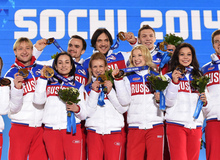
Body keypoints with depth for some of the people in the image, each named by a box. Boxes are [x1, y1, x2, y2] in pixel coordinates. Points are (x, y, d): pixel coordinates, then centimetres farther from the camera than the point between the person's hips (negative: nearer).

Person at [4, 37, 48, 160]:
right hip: (20, 126, -2)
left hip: (41, 127, 2)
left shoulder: (42, 70, 6)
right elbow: (13, 108, -7)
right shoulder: (10, 75, -1)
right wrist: (17, 87, -24)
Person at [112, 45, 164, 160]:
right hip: (134, 126, 0)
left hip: (155, 125, 0)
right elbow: (125, 101, -1)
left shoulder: (157, 76, 11)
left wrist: (161, 97, -11)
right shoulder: (129, 78, 12)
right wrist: (118, 80, -4)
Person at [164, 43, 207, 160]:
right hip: (176, 124, -4)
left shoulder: (198, 76, 14)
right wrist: (174, 82, -18)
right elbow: (168, 102, -8)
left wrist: (204, 101, -1)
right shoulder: (170, 76, 3)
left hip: (195, 125, 4)